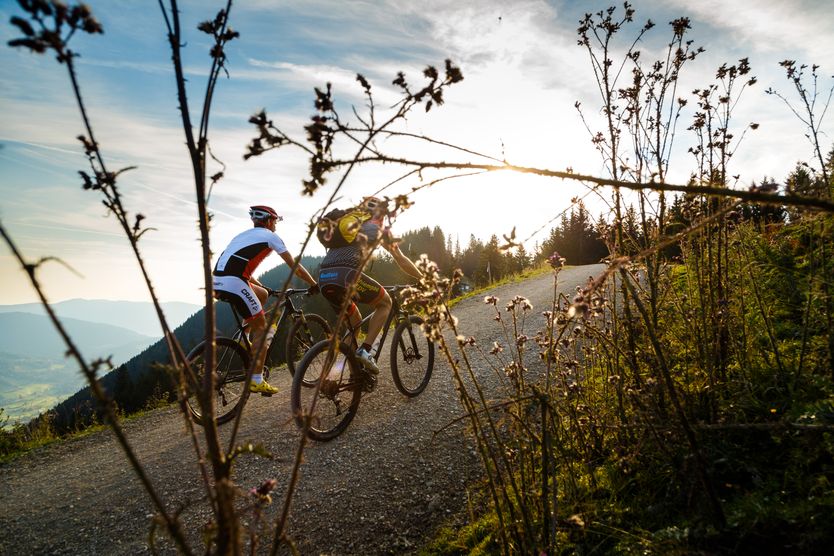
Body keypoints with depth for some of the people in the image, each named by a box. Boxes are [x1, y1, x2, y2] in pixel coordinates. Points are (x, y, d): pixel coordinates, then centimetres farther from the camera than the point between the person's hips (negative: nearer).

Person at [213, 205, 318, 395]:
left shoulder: (243, 235, 30)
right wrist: (314, 284, 18)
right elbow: (294, 266, 8)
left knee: (262, 294, 28)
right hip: (234, 283, -8)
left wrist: (261, 286, 43)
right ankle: (256, 380, 2)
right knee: (262, 327, 3)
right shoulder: (269, 235, 9)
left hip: (218, 282, 8)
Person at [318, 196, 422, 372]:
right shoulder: (377, 228, 19)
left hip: (324, 278, 6)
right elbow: (402, 261, 22)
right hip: (346, 275, -6)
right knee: (385, 303, 19)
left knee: (354, 322, 27)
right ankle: (365, 350, 1)